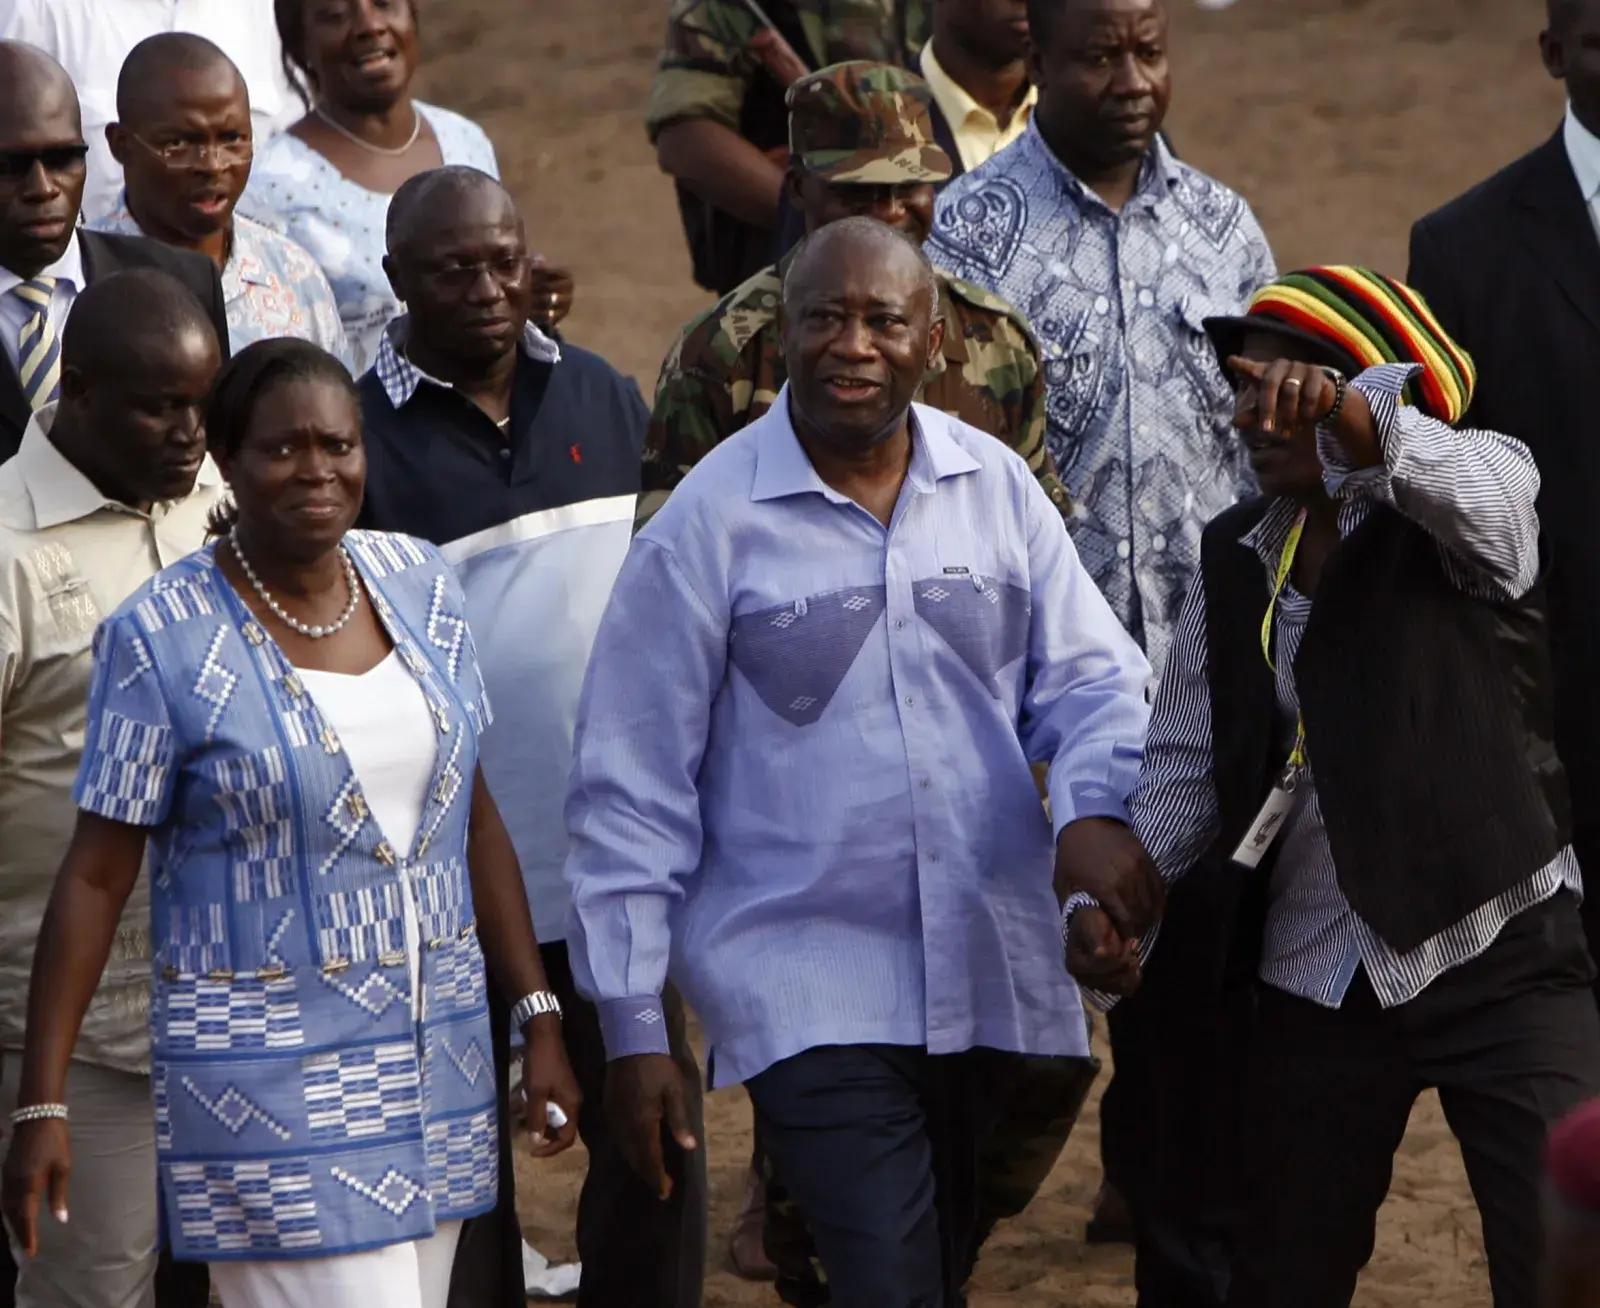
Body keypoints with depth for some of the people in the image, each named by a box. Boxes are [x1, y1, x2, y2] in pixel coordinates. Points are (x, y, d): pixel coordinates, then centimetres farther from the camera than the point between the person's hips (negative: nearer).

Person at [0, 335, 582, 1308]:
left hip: (436, 1061, 5)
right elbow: (96, 875, -7)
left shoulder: (420, 584, 6)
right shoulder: (161, 638, -9)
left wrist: (540, 1014, 10)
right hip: (273, 1072, -5)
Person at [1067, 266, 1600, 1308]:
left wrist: (1348, 415, -52)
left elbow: (1473, 488, -31)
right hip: (1317, 978, 5)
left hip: (1501, 951, -5)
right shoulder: (1237, 560, 9)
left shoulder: (1476, 485, -6)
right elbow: (1188, 760, 9)